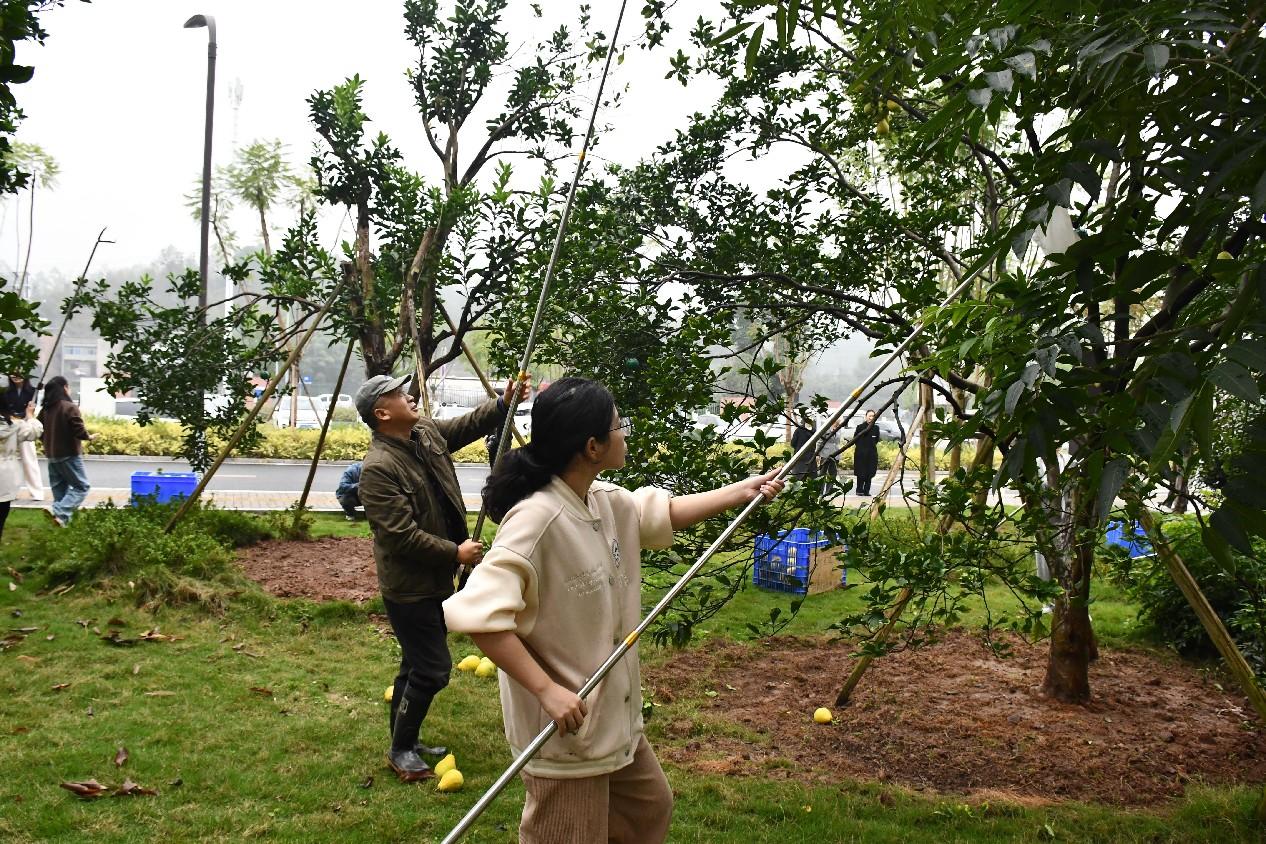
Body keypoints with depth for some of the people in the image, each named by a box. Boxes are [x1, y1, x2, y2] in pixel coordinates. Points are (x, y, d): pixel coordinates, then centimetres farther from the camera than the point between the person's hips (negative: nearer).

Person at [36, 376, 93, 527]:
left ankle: (62, 516, 16)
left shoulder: (45, 409, 5)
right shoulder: (70, 407, -16)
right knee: (81, 487, -1)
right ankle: (59, 513, -18)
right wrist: (89, 437, 0)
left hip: (52, 455, 7)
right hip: (69, 455, -7)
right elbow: (79, 431, -19)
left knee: (59, 488, 14)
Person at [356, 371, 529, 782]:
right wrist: (456, 553, -19)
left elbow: (467, 425, 17)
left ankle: (406, 742, 34)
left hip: (435, 579, 9)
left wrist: (503, 404, 0)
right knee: (432, 669, -5)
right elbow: (403, 536, -26)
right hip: (409, 586, -9)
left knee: (418, 664, 19)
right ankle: (400, 752, 14)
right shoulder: (379, 469, -25)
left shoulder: (427, 432, 2)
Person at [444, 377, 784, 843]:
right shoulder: (536, 519, -28)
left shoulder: (608, 502, 0)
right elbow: (478, 613, -32)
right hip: (564, 726, -9)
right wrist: (546, 691, -32)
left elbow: (665, 512, 19)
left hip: (613, 715, 10)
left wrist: (743, 490, 15)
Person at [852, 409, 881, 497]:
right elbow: (854, 442, 2)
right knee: (861, 473, -2)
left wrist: (878, 455, 14)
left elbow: (877, 443, 15)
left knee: (869, 474, 4)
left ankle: (866, 490, 11)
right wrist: (853, 456, 0)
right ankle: (859, 490, 8)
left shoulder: (876, 428, 8)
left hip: (872, 454, 3)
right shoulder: (860, 427, -2)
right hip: (860, 454, -3)